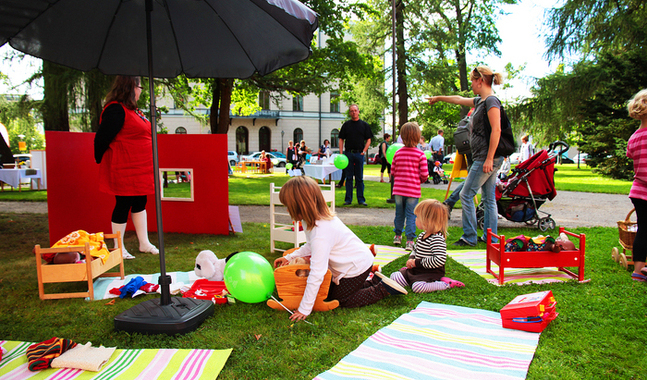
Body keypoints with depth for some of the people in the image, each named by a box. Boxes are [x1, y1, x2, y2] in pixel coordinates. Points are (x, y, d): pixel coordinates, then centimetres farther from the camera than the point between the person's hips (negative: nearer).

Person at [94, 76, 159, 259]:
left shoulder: (132, 110, 16)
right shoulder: (116, 110, -16)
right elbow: (102, 138, -18)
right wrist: (100, 160, -6)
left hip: (138, 168, 10)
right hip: (123, 169, -10)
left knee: (140, 203, 14)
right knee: (123, 205, -1)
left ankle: (144, 243, 23)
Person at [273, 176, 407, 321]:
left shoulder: (321, 233, -38)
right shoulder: (320, 217, -8)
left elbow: (316, 274, -37)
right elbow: (311, 246, 9)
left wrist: (304, 309, -31)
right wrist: (290, 257, 1)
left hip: (356, 267, -9)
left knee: (340, 300, 8)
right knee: (329, 292, 21)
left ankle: (383, 289, 9)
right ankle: (375, 282, 25)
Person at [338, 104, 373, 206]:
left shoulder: (364, 125, 7)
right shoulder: (346, 125, 8)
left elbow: (368, 140, 7)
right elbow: (341, 139, 8)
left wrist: (364, 151, -5)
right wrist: (341, 153, -3)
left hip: (359, 154, 0)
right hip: (348, 153, 1)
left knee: (360, 178, 4)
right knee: (349, 177, 4)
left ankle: (361, 199, 10)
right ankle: (348, 199, 9)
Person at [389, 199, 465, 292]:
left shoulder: (437, 239, -22)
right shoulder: (422, 235, 9)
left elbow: (440, 260, -31)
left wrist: (417, 263, -24)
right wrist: (411, 259, -1)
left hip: (431, 273, -8)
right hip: (416, 270, 8)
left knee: (417, 287, -33)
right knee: (394, 277, -5)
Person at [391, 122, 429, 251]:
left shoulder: (398, 153, 1)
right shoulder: (420, 154, -9)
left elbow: (392, 171, 4)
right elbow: (424, 174, -9)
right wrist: (421, 180, 13)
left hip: (398, 189, 3)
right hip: (413, 190, -3)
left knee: (399, 213, 17)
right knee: (411, 215, 3)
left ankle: (398, 236, 31)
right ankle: (410, 240, 3)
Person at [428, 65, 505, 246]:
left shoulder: (491, 101, -12)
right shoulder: (480, 101, 16)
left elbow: (496, 130, -20)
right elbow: (460, 99, 34)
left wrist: (489, 158, -23)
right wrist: (439, 98, 46)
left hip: (486, 157, -10)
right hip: (483, 158, 10)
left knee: (466, 195, -5)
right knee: (489, 198, 10)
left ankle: (469, 237, 0)